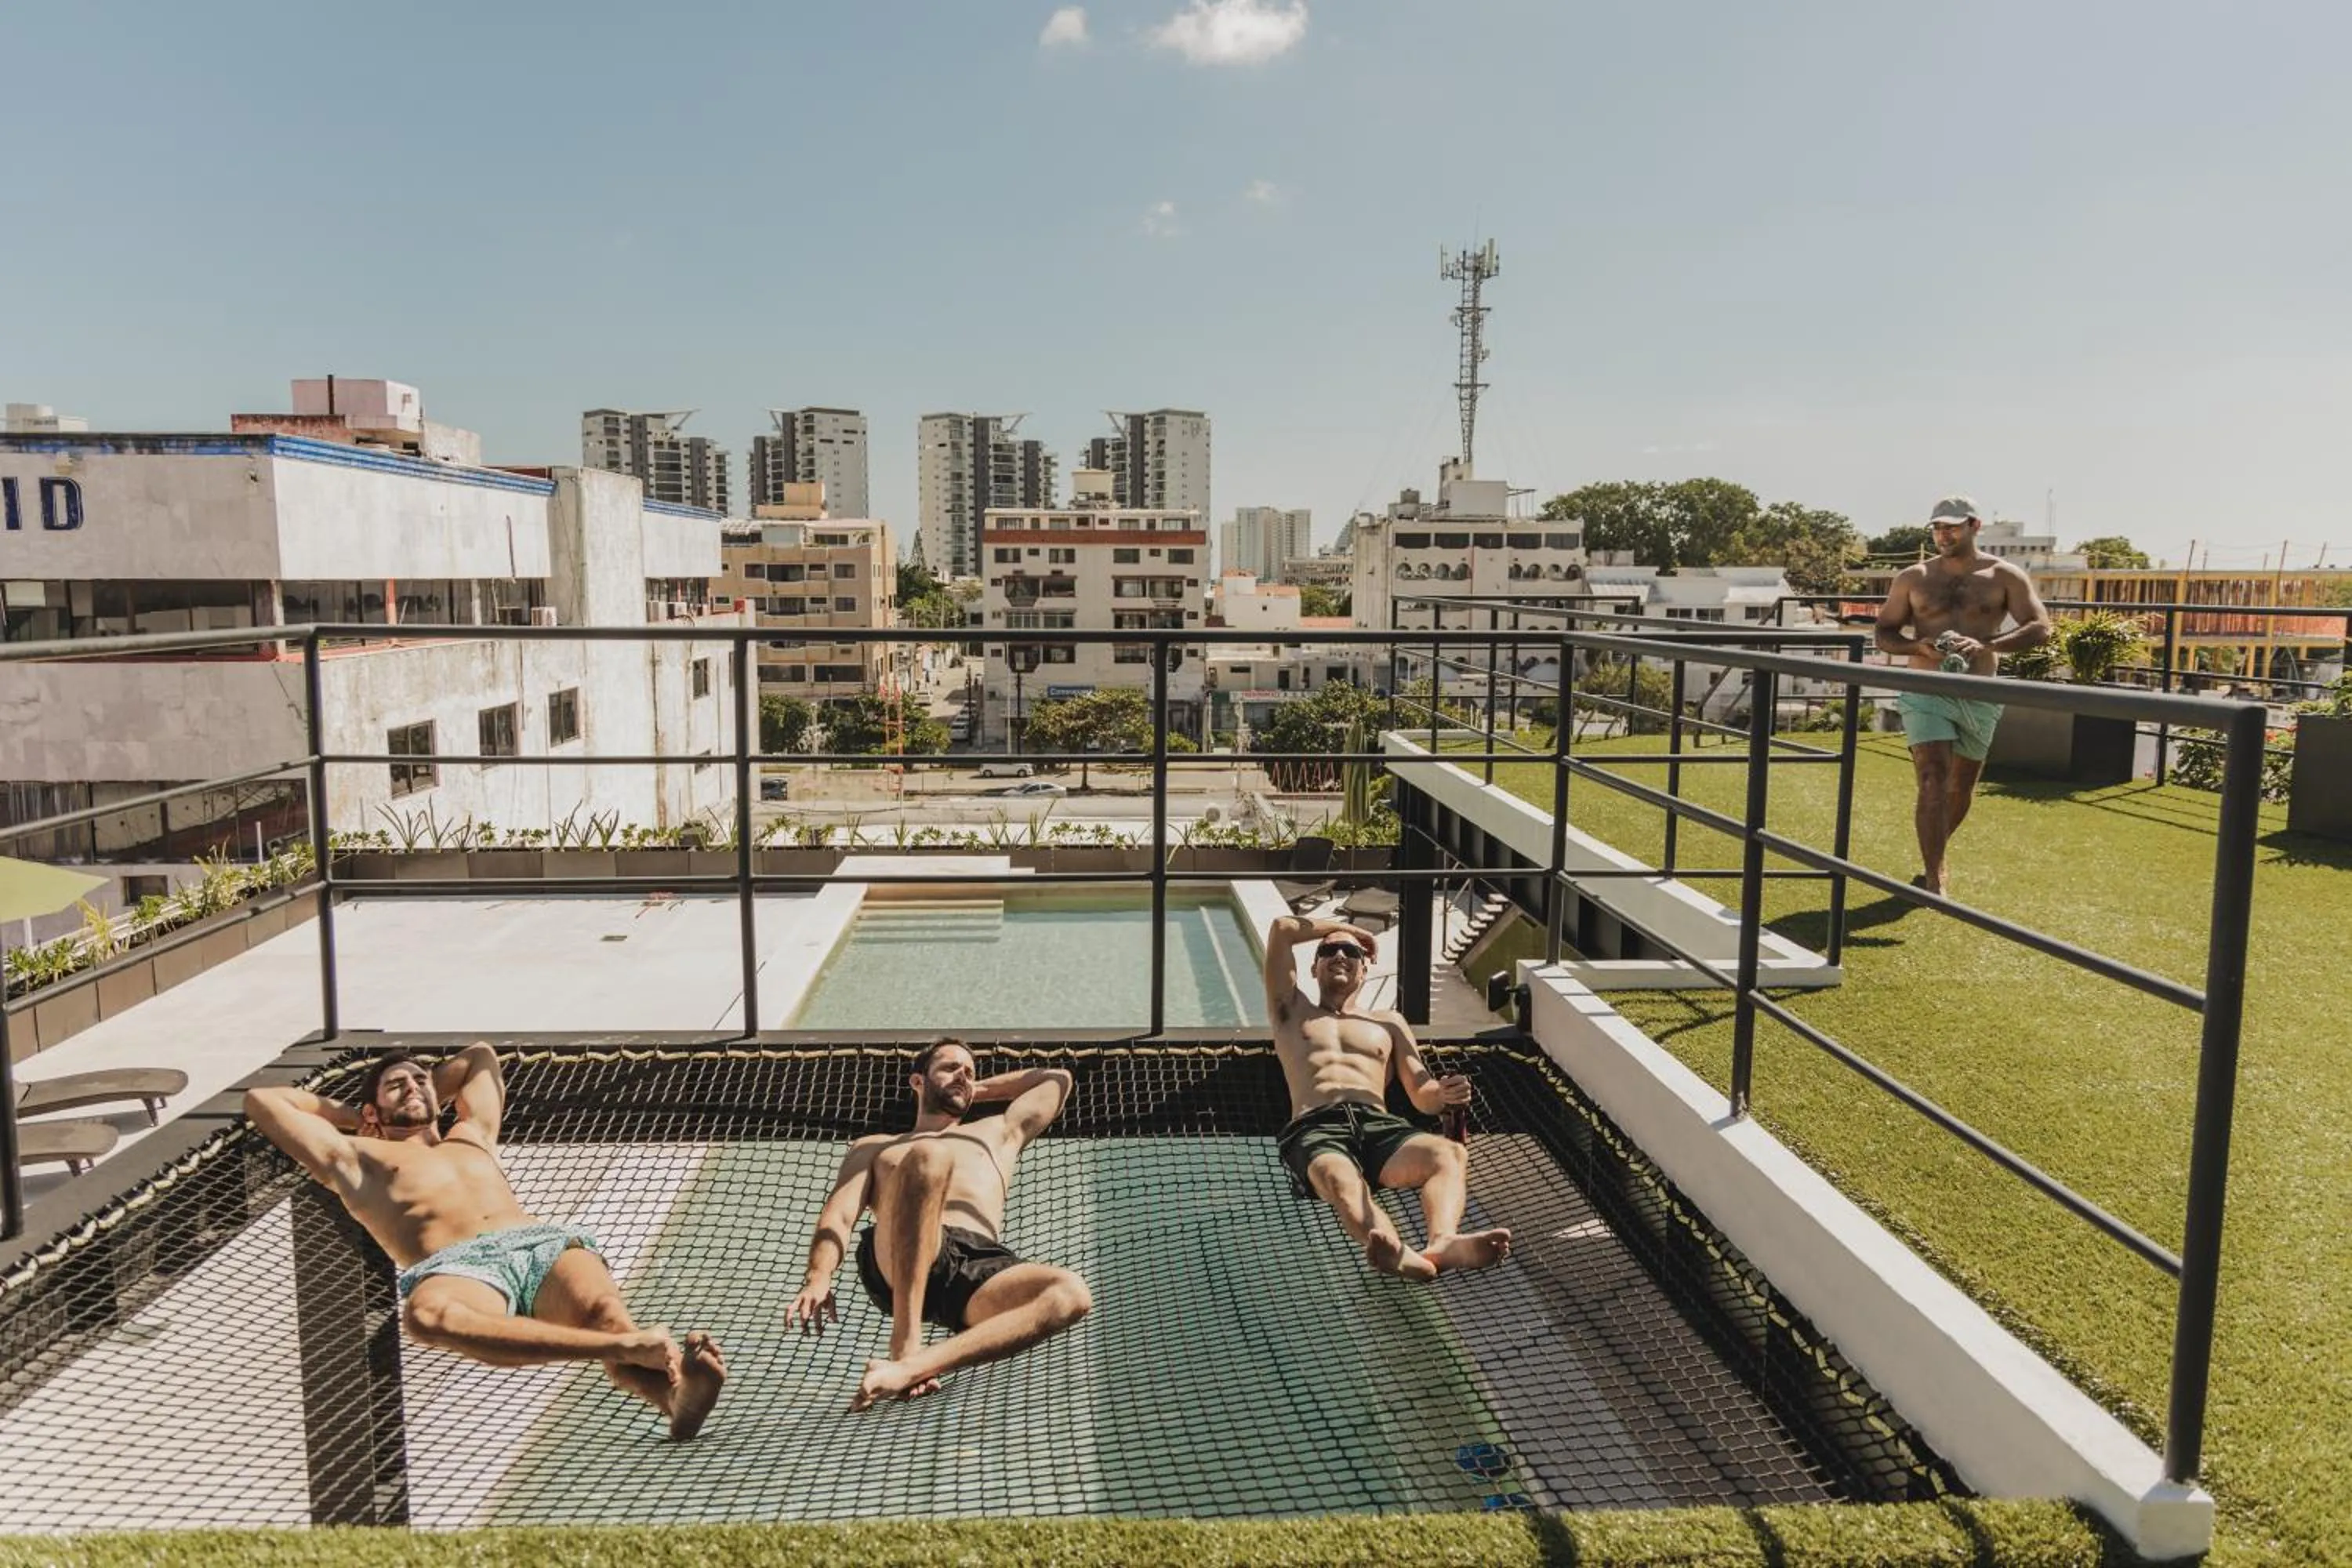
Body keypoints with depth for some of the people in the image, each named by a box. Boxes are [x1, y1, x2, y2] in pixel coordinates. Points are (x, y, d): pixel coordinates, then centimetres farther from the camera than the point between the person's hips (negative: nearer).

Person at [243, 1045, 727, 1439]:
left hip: (541, 1244, 4)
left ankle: (675, 1391, -62)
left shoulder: (472, 1137, 42)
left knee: (604, 1313, -32)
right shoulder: (356, 1156, 32)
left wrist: (422, 1106, 56)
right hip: (458, 1268, -3)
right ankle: (630, 1349, -56)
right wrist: (351, 1116, 46)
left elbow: (480, 1056, 59)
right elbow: (261, 1099, 39)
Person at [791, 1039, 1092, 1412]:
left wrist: (979, 1090, 49)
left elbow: (1056, 1079, 49)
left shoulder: (997, 1133, 39)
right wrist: (820, 1276, -6)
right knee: (929, 1155, -33)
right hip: (896, 1267, -2)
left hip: (981, 1270, 2)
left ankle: (912, 1368, -44)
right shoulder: (874, 1147, 32)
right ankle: (906, 1348, -37)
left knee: (1071, 1294, -31)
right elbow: (839, 1215, 14)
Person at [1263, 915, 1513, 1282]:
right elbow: (1281, 929, 21)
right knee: (1338, 1177, -42)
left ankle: (1443, 1244, -61)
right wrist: (1345, 927, 34)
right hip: (1315, 1128, -3)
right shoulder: (1293, 1011, 30)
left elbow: (1423, 1097, 22)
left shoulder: (1389, 1023, 34)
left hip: (1379, 1125, 3)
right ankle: (1402, 1257, -69)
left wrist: (1443, 1093, -4)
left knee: (1451, 1153, -33)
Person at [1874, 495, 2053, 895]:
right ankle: (1934, 880, -15)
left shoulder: (2004, 576, 2)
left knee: (1961, 787, 13)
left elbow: (2040, 627, -6)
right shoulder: (1913, 578, 5)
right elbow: (1883, 634, 7)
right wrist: (1918, 646, -15)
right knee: (1933, 780, -15)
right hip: (1926, 693, -1)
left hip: (1979, 698, 2)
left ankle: (1934, 858, 37)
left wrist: (1987, 645, -24)